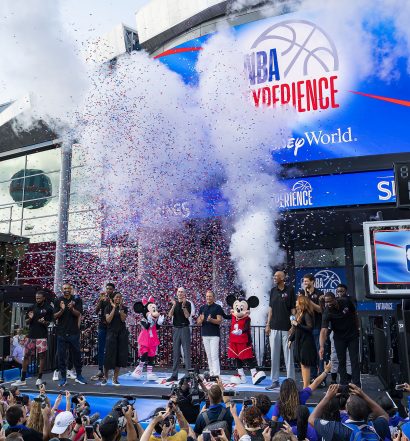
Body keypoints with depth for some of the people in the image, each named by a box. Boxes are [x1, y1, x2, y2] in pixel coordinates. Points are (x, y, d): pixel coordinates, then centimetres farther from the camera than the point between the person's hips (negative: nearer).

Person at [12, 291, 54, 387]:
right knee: (26, 356, 7)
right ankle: (22, 379, 16)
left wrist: (43, 322, -22)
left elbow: (49, 323, -1)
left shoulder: (48, 308, -2)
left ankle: (39, 378, 12)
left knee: (42, 356, -1)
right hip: (31, 335, 4)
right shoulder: (32, 307, 7)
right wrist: (30, 318, -10)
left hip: (42, 336, -4)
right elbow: (26, 322, 11)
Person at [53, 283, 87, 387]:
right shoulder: (58, 301, 4)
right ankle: (63, 377, 12)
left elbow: (78, 314, -7)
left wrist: (72, 308, -27)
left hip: (74, 332, 0)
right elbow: (55, 316, -1)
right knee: (61, 355, 2)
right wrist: (62, 310, -21)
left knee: (76, 354, 7)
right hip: (61, 332, 0)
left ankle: (79, 376, 20)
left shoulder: (77, 300, 2)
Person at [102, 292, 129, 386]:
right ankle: (105, 377, 17)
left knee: (120, 356, 1)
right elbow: (108, 320, -11)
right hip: (111, 333, -2)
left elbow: (123, 319, -7)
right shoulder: (108, 307, 2)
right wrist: (114, 308, -13)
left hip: (122, 333, 2)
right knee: (109, 356, -2)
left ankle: (115, 378, 11)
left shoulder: (124, 308, 6)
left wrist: (120, 308, -14)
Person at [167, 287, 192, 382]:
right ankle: (174, 375, 11)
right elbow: (170, 315, -4)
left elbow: (187, 316, -13)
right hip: (176, 329, 4)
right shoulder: (174, 303, 10)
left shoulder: (187, 303, -1)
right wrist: (174, 305, -17)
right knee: (175, 353, 7)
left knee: (186, 352, -3)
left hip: (185, 329, -4)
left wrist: (183, 305, -23)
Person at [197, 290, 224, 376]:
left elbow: (219, 321, -9)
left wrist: (211, 320, -27)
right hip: (205, 334, 5)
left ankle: (216, 375, -9)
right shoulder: (202, 308, 12)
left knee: (214, 356, -9)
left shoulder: (217, 307, -1)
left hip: (214, 335, -5)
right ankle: (211, 374, 16)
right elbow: (198, 322, 10)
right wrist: (201, 319, -13)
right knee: (208, 356, 9)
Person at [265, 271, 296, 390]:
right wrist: (268, 324, 9)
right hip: (274, 327, 5)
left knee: (288, 355, 1)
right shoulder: (273, 290, 9)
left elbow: (293, 308, -4)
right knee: (274, 355, 9)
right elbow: (271, 308, 13)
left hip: (287, 328, -5)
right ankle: (275, 381, 18)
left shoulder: (290, 290, -5)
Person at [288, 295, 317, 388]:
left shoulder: (307, 314, -13)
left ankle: (306, 387, 2)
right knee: (302, 364, 11)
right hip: (299, 342, 9)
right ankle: (305, 386, 18)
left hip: (306, 342, -9)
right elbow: (295, 329, 17)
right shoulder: (299, 314, 12)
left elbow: (310, 328, -22)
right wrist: (291, 339, 15)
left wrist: (297, 324, -21)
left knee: (305, 365, -4)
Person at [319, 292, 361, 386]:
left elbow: (354, 314, 2)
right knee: (341, 361, 3)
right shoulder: (327, 312, -25)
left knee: (354, 360, 0)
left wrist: (357, 328, 6)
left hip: (352, 335, 1)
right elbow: (324, 330, -34)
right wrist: (322, 346, -45)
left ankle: (356, 384, 5)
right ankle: (344, 383, 14)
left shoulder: (346, 301, -19)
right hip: (339, 338, -1)